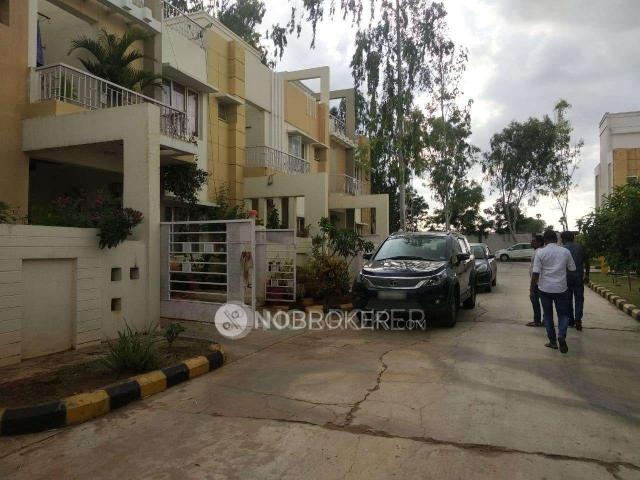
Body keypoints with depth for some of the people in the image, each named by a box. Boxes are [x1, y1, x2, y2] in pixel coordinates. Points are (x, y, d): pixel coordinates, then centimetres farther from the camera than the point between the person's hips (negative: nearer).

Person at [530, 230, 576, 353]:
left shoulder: (540, 252, -8)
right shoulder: (565, 252, -1)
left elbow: (535, 273, -11)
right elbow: (572, 269, 8)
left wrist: (532, 289, -2)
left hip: (545, 288, -1)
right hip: (561, 288, 1)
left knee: (548, 315, 12)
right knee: (563, 314, 12)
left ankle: (553, 341, 15)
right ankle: (561, 336, -10)